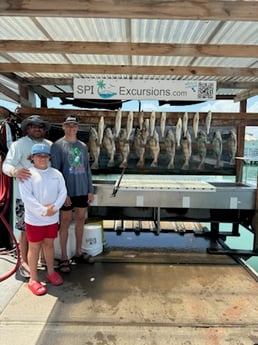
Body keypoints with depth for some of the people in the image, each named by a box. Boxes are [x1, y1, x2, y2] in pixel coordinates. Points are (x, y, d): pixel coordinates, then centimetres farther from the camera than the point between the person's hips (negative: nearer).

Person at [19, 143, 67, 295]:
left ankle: (51, 272, 36)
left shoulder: (56, 173, 2)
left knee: (49, 244, 19)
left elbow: (63, 192, -2)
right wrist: (43, 211, -20)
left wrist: (54, 207, -16)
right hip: (34, 219, -4)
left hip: (53, 218, 4)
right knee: (34, 247, 9)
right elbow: (26, 197, -18)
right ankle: (33, 279, 23)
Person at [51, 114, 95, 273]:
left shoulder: (83, 146, 9)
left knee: (80, 220, 14)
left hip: (82, 191, 5)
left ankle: (79, 253, 29)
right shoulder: (57, 146, -5)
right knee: (65, 222, 5)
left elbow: (87, 169, 10)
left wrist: (90, 190, 6)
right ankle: (64, 258, 18)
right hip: (67, 192, -5)